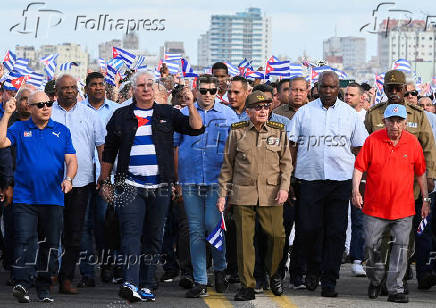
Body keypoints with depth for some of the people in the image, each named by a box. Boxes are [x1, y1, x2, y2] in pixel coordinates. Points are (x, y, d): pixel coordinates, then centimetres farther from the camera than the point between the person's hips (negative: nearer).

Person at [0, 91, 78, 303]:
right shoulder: (20, 129, 7)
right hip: (25, 196, -2)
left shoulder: (62, 131, 10)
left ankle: (44, 287, 14)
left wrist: (68, 178, -13)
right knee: (23, 241, -12)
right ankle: (21, 284, -18)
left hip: (53, 198, 2)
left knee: (50, 245, 5)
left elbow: (71, 160, 6)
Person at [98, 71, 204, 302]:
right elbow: (109, 151, 14)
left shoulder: (167, 114, 8)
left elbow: (196, 129, -1)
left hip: (160, 187, 2)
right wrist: (104, 181, 12)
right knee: (131, 234, -13)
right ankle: (130, 284, -22)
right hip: (130, 186, -1)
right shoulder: (121, 116, 8)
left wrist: (191, 105, -15)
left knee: (154, 237, 6)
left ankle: (147, 285, 13)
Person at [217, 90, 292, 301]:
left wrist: (284, 187, -3)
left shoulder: (278, 131, 9)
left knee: (277, 235, -3)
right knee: (244, 239, -2)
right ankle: (247, 286, 5)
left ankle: (274, 274, 24)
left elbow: (286, 162, 11)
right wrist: (223, 194, 6)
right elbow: (227, 165, 10)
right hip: (242, 194, 0)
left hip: (271, 194, 1)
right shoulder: (237, 132, 6)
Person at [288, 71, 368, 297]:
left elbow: (359, 147, 13)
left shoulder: (349, 113, 9)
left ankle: (329, 280, 3)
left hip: (340, 179, 0)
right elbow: (292, 145, 7)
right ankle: (313, 269, 21)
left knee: (336, 232, -2)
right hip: (309, 178, 0)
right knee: (309, 228, -4)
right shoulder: (304, 112, 7)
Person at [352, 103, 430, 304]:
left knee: (401, 247, -4)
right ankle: (375, 280, 31)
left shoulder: (413, 143, 0)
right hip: (375, 206, 0)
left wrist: (425, 199, 9)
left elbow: (420, 173, 9)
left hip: (403, 207, 0)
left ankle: (395, 289, 1)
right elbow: (359, 167, -1)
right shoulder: (373, 140, -4)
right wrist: (356, 191, -14)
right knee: (371, 245, 6)